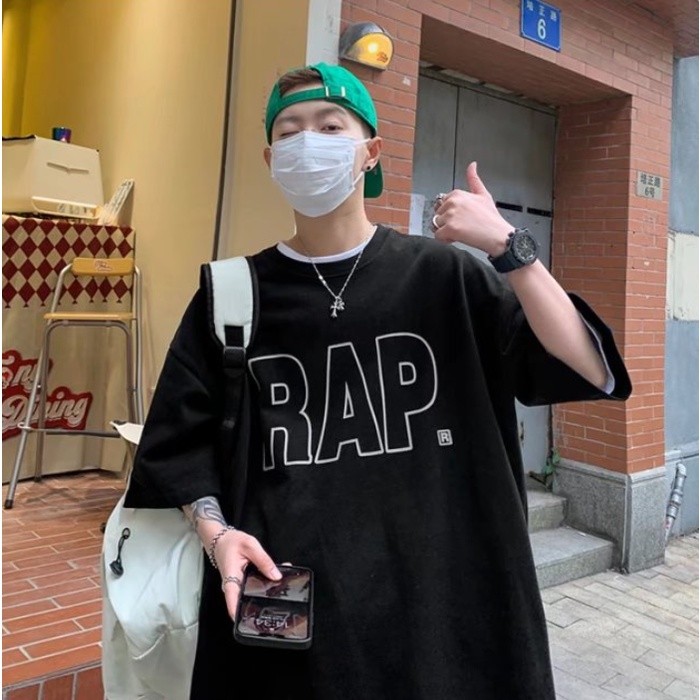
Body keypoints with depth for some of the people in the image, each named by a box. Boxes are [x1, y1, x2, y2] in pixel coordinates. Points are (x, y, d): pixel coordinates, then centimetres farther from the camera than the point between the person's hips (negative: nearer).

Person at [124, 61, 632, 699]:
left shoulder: (446, 275, -3)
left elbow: (593, 371, -10)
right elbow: (184, 443, 6)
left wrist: (509, 248, -19)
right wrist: (215, 531, -10)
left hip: (439, 594, 0)